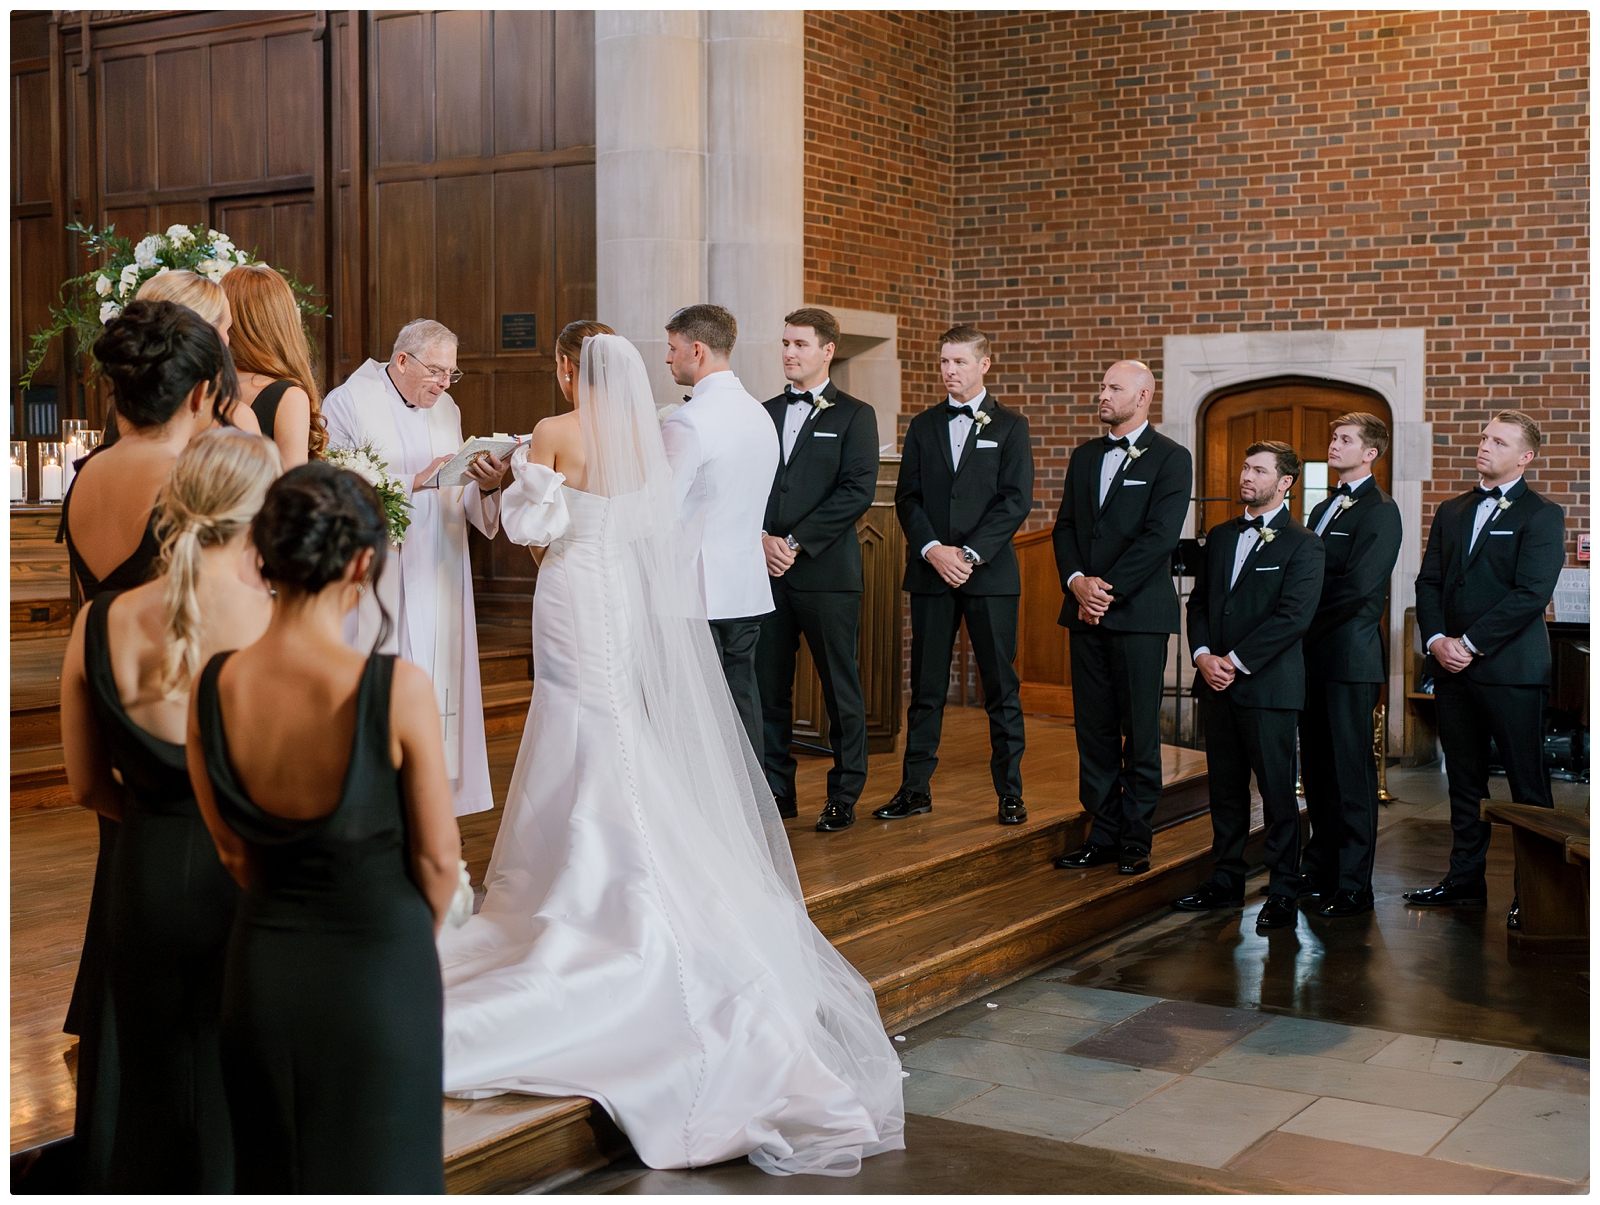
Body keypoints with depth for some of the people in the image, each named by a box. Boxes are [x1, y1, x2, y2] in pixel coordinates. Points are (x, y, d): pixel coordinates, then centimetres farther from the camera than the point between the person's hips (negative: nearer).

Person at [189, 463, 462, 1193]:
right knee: (376, 1171, 14)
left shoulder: (213, 688, -11)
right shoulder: (398, 688, -24)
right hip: (378, 970, -4)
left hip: (262, 968, 4)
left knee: (275, 1176, 21)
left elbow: (232, 849, 2)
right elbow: (438, 858, -12)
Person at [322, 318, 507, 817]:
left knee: (437, 695, 6)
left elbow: (460, 503, 13)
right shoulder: (347, 404, -4)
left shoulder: (446, 410, 17)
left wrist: (486, 486, -8)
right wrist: (412, 482, -19)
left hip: (439, 583, 6)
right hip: (376, 585, -6)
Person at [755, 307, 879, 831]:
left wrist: (796, 543, -12)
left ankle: (844, 796, 11)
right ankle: (777, 790, 16)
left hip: (826, 571, -4)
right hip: (767, 570, 4)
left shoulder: (854, 415, 2)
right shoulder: (765, 413, 16)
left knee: (840, 688, 2)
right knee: (767, 686, 5)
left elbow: (857, 492, -8)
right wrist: (762, 539, -7)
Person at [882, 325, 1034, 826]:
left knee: (1001, 686, 2)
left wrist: (971, 553, -13)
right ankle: (915, 788, 11)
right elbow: (907, 497, 7)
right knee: (926, 686, 5)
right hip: (930, 572, 2)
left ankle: (1010, 792, 10)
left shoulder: (1010, 426, 5)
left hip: (991, 573, -2)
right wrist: (933, 550, -9)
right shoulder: (923, 426, 13)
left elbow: (1016, 501, -4)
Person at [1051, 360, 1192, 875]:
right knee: (1094, 729, 6)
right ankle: (1102, 833, 12)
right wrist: (1076, 582, -6)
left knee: (1140, 731, 0)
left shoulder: (1171, 458, -1)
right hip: (1086, 612, 5)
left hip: (1139, 613, -5)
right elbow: (1065, 527, 12)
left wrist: (1108, 588, -14)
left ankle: (1135, 838, 8)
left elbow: (1160, 536, -11)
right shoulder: (1085, 456, 17)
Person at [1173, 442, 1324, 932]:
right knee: (1224, 786, 12)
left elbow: (1293, 616, -14)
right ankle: (1225, 881, 20)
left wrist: (1236, 661, -15)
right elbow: (1199, 601, 14)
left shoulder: (1302, 545, -5)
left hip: (1268, 684, -6)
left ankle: (1282, 891, 5)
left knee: (1278, 790, -1)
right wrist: (1203, 655, -3)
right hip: (1218, 684, 6)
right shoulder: (1220, 537, 16)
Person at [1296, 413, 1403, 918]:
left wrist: (1304, 624, -11)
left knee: (1351, 772, -5)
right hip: (1314, 656, 8)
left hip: (1351, 658, -8)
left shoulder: (1380, 511, -8)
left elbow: (1358, 586, -18)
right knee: (1316, 768, 12)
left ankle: (1353, 886, -1)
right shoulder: (1324, 508, 20)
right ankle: (1319, 870, 22)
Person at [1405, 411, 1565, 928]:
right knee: (1464, 781, 13)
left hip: (1511, 668, -6)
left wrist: (1469, 643, -15)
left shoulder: (1541, 515, -4)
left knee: (1528, 784, -2)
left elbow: (1531, 593, -13)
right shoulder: (1451, 511, 16)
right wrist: (1437, 638, -5)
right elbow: (1429, 581, 12)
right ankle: (1465, 878, 21)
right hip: (1452, 668, 6)